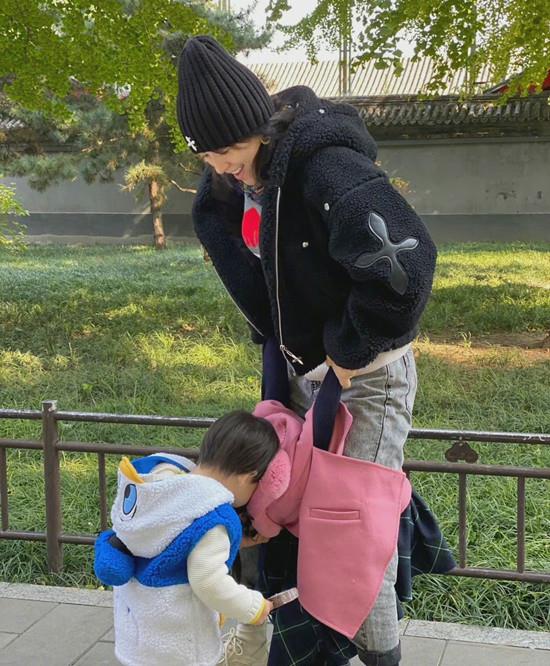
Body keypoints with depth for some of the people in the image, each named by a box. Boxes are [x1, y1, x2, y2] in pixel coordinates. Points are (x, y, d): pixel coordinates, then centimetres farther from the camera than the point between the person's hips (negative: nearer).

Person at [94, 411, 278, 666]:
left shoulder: (161, 473, -6)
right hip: (174, 624, -8)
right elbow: (209, 581, -28)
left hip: (135, 604, 8)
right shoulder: (213, 518, -30)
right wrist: (254, 608, -13)